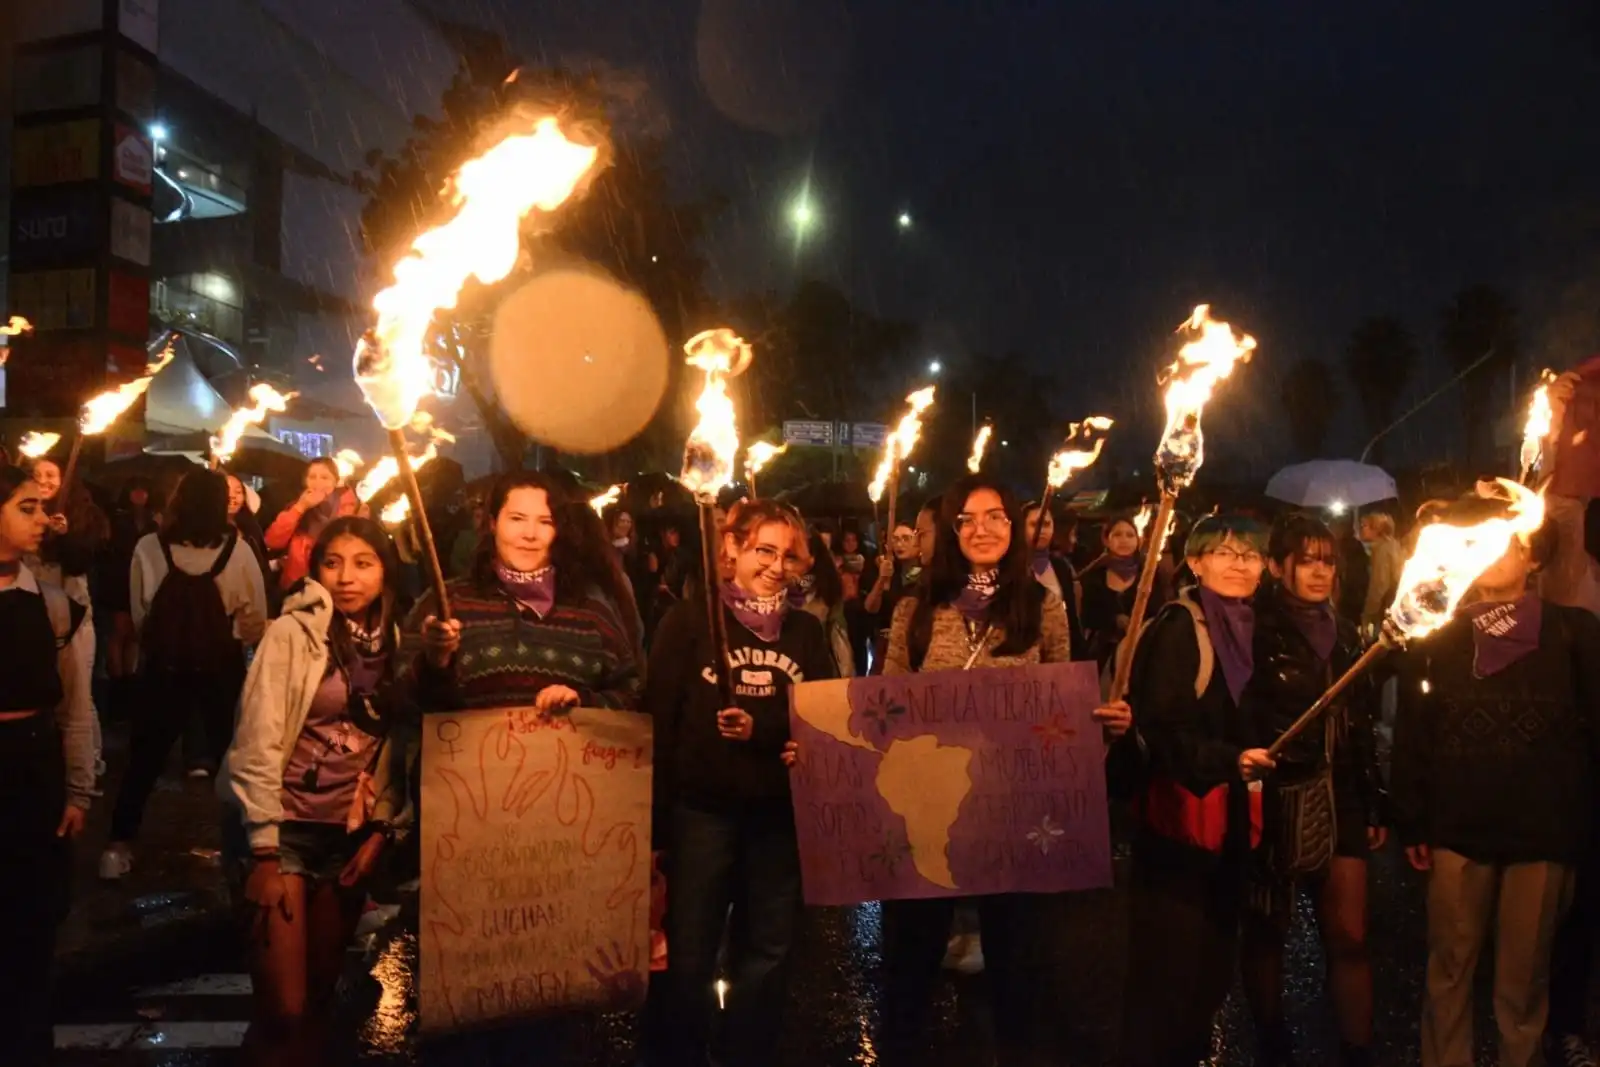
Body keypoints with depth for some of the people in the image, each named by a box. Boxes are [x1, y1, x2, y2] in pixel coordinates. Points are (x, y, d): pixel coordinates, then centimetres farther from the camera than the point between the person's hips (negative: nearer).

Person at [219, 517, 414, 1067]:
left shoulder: (395, 644, 5)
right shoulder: (293, 632, -8)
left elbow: (400, 745, 7)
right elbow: (256, 743, -12)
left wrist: (380, 831, -2)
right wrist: (264, 853, -15)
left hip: (351, 837, 4)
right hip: (283, 829, -4)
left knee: (319, 1000, 13)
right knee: (282, 1009, -6)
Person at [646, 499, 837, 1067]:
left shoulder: (807, 631, 9)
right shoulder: (689, 619, -1)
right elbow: (658, 719, -5)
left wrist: (762, 729, -12)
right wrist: (656, 814, -11)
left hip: (781, 812, 3)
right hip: (703, 809, -3)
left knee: (767, 954, 13)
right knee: (690, 955, 6)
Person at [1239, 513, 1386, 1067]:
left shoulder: (1343, 631, 11)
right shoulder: (1256, 630, -9)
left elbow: (1361, 725, 13)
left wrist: (1374, 803, 13)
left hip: (1338, 798, 5)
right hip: (1275, 798, -5)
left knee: (1349, 937, 3)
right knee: (1266, 932, 11)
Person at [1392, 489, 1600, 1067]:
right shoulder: (1440, 635, 5)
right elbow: (1411, 734, 5)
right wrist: (1412, 823, 1)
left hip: (1544, 834, -1)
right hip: (1457, 831, 2)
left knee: (1524, 979, 10)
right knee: (1449, 969, 12)